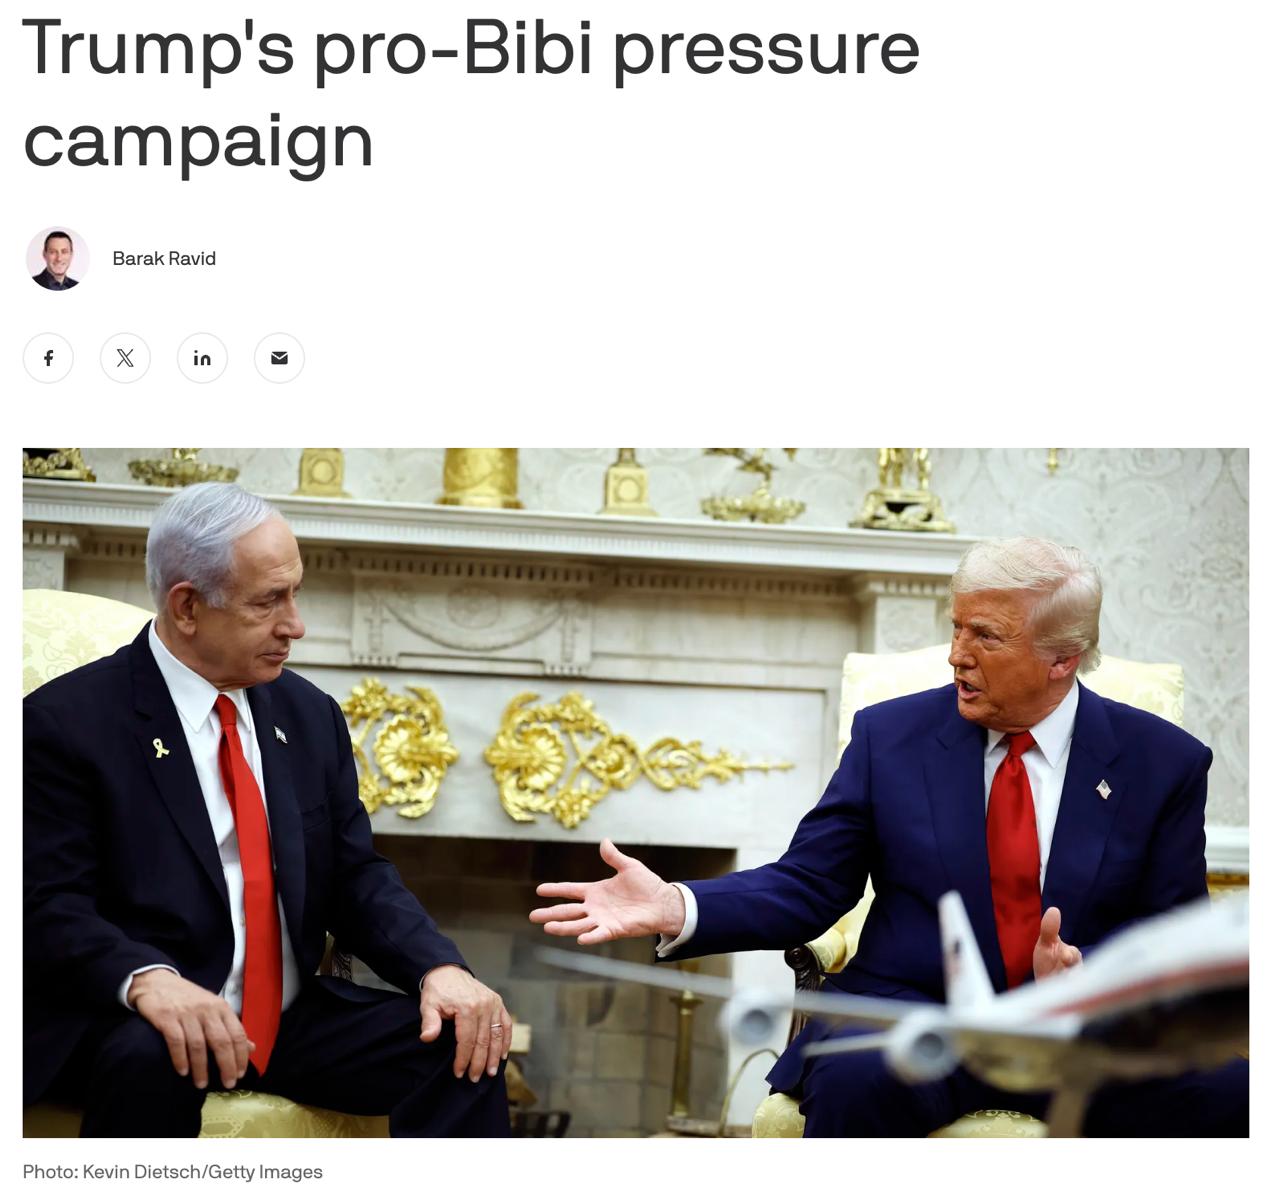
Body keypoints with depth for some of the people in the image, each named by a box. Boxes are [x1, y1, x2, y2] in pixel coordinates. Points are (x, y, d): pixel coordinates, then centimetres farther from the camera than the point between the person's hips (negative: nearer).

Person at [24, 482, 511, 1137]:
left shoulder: (311, 715, 13)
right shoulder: (65, 721, -6)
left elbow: (357, 879, 12)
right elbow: (50, 906, -13)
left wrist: (439, 969, -9)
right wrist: (148, 980, -35)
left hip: (292, 1020, 5)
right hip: (130, 1027, -5)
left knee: (464, 1045, -16)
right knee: (150, 1060, -38)